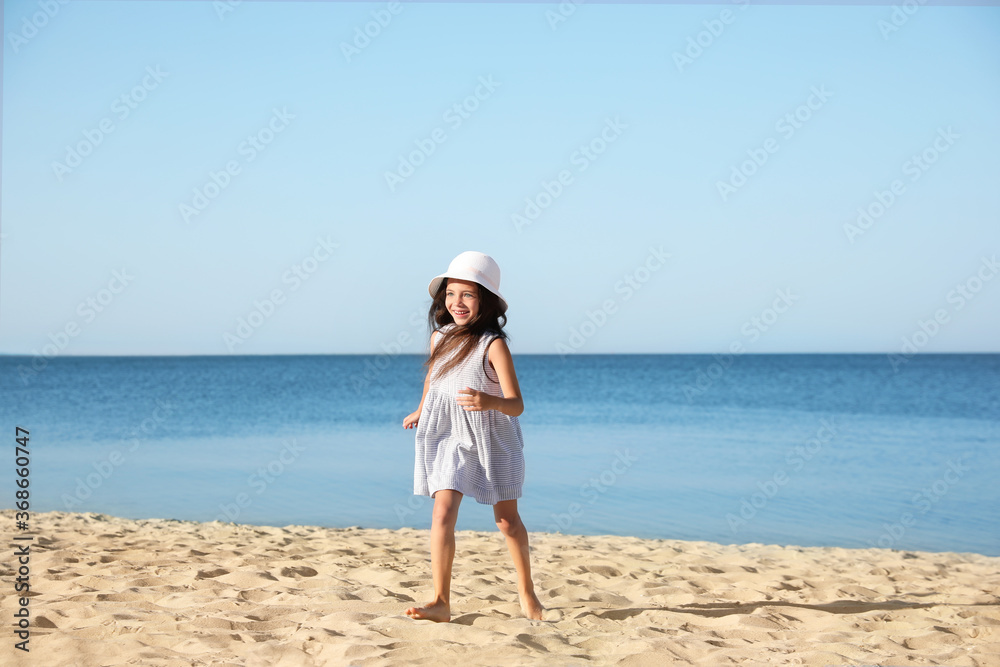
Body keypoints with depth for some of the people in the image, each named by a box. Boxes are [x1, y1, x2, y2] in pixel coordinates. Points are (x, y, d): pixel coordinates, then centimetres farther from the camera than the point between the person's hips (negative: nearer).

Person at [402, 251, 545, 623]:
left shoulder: (493, 345, -20)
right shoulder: (440, 337, -3)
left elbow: (517, 405, -25)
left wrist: (490, 402, -46)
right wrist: (420, 412, 34)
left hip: (492, 441, -3)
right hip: (448, 438, 3)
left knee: (507, 520, 11)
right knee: (443, 513, -14)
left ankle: (526, 591, 34)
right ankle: (441, 602, -11)